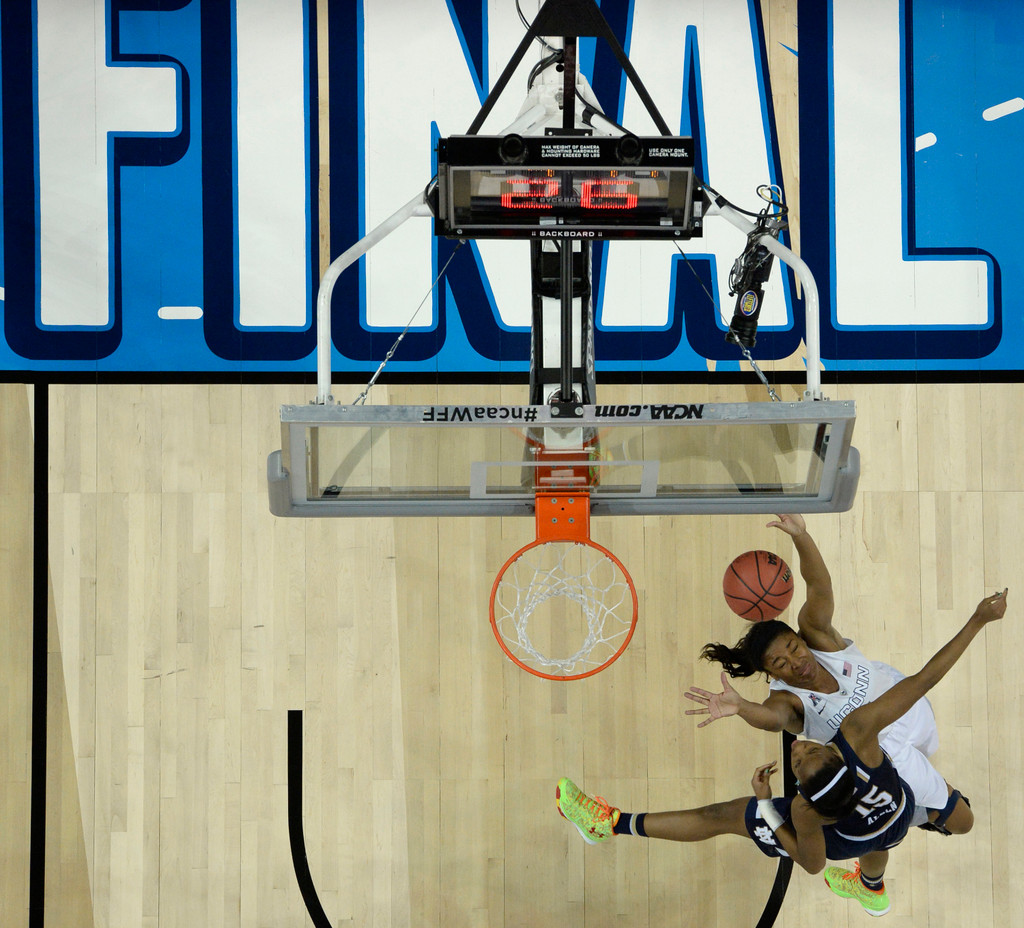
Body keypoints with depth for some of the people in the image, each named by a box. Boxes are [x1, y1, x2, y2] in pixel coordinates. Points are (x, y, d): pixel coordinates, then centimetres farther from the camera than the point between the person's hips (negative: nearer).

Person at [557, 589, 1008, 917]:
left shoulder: (806, 811, -43)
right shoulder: (857, 730, -46)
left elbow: (812, 863, -21)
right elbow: (924, 677, -44)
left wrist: (763, 802, -25)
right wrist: (977, 620, -38)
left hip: (851, 839, -3)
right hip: (900, 811, 4)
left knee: (722, 815, 3)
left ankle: (612, 823, 13)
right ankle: (872, 890, 78)